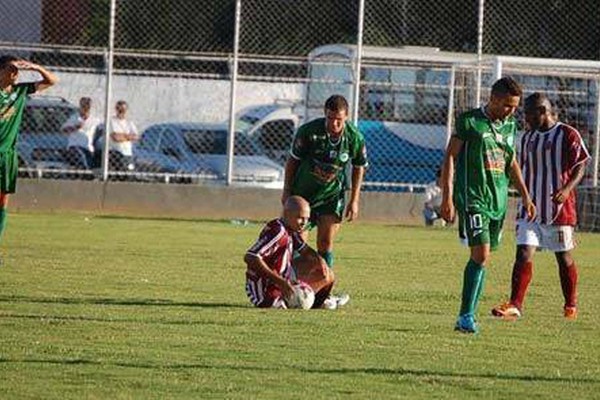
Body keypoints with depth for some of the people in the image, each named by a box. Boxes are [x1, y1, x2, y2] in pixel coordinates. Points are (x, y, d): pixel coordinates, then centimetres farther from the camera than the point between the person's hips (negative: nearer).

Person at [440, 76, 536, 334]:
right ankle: (466, 317, -12)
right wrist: (447, 198, -11)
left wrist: (525, 196, 20)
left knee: (482, 258, 6)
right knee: (481, 254, -16)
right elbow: (450, 157, -6)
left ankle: (468, 316, 12)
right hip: (472, 197, -6)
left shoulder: (510, 126, 12)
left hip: (498, 201, 6)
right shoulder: (469, 121, -7)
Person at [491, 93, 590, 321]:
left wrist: (567, 189, -25)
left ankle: (571, 306, 22)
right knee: (524, 254, -9)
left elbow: (580, 167, -10)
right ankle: (515, 305, -16)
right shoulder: (527, 138, 12)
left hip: (559, 210, -5)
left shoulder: (567, 135, -7)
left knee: (564, 257, 7)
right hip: (531, 207, 5)